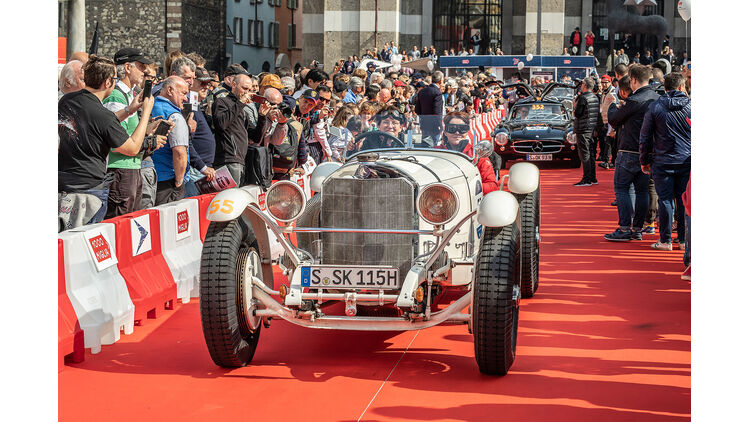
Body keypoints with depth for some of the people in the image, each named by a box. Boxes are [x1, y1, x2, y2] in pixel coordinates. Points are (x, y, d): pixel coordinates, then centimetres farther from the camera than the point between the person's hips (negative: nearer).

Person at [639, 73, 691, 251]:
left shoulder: (656, 107, -2)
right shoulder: (691, 106, -1)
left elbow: (645, 137, 1)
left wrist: (644, 161, 11)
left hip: (663, 162, -1)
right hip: (687, 162, 1)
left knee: (665, 200, 3)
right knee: (684, 200, 8)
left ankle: (665, 240, 5)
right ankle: (684, 240, 11)